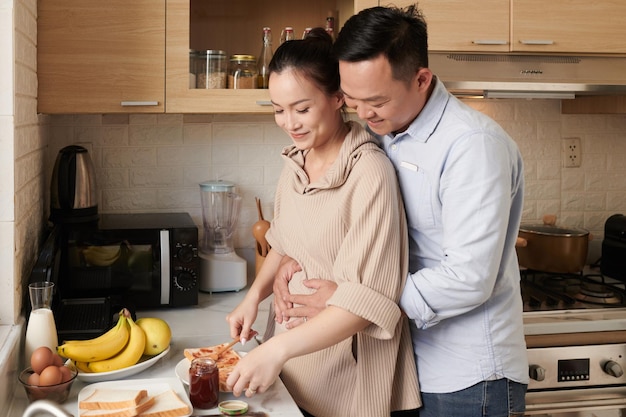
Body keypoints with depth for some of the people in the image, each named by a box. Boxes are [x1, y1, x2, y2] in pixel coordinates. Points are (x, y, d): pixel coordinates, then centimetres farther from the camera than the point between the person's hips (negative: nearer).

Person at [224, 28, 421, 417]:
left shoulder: (369, 172, -20)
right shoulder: (296, 163, 1)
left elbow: (367, 297, -24)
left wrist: (278, 348, -29)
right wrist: (255, 294, 0)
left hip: (353, 375, -6)